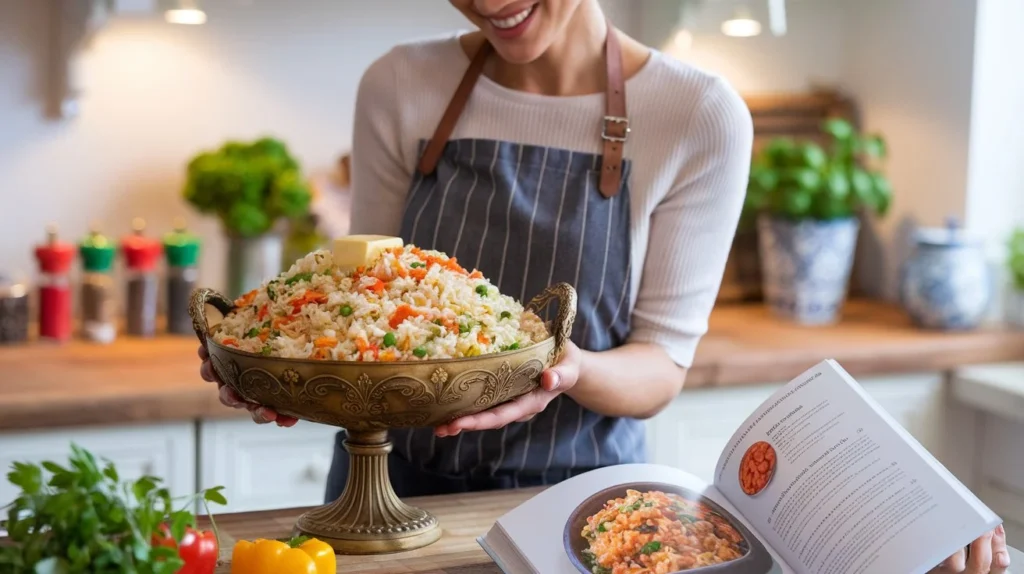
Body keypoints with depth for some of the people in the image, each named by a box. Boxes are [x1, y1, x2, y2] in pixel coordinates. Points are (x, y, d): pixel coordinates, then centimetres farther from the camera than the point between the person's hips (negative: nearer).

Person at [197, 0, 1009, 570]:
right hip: (392, 484, 2)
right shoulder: (401, 90, -4)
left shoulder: (699, 119, -10)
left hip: (576, 495, -2)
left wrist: (575, 371, -30)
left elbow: (662, 367, -8)